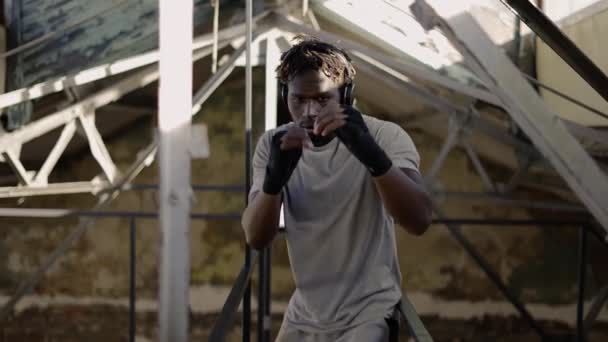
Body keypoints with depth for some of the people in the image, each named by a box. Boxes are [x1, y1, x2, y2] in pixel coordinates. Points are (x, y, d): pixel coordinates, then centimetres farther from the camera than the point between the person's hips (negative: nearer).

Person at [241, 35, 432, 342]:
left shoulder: (385, 136, -15)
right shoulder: (273, 144, -3)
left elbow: (419, 221, -29)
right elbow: (255, 238, -12)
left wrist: (372, 154, -44)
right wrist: (274, 177, -31)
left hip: (368, 314, -4)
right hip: (303, 315, 5)